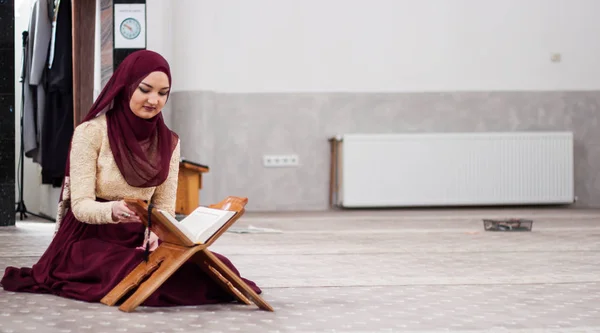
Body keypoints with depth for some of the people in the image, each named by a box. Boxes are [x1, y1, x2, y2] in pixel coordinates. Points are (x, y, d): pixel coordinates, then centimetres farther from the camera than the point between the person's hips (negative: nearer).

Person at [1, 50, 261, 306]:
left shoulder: (168, 142, 6)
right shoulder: (90, 133, -9)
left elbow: (165, 206, 5)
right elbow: (80, 205, -15)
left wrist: (156, 235, -19)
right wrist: (114, 210, -38)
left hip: (138, 242, 4)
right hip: (90, 241, -4)